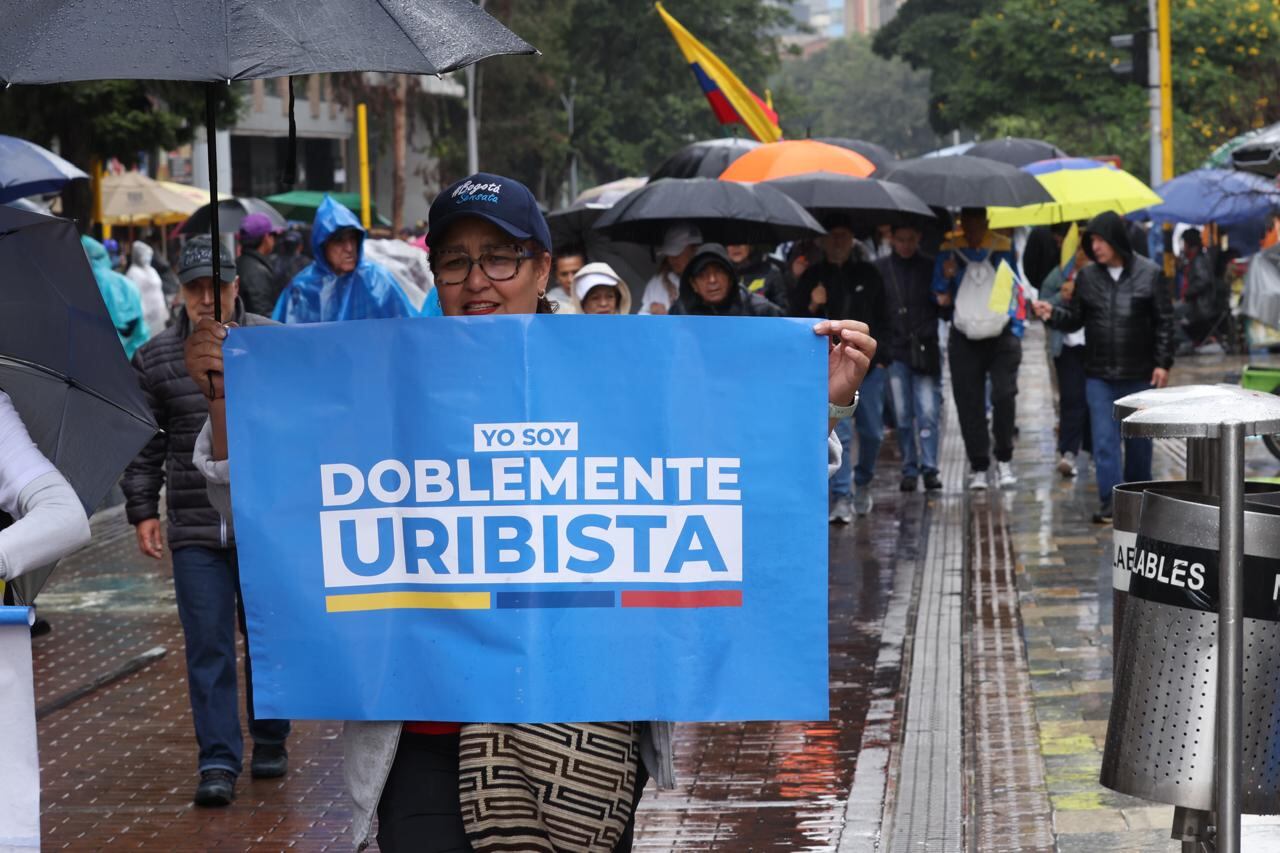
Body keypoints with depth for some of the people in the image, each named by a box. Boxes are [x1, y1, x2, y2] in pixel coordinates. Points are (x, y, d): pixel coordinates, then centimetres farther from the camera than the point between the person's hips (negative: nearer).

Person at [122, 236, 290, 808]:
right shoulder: (155, 359, 4)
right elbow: (144, 443, 9)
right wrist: (142, 510, 3)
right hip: (195, 530, 0)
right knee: (208, 647, -2)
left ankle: (270, 742, 28)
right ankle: (218, 762, 1)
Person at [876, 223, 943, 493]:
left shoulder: (930, 267, 6)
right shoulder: (880, 269, 6)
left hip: (925, 350, -1)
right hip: (894, 349, 1)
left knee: (928, 410, -8)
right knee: (902, 414, 4)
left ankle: (929, 467, -6)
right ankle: (909, 469, 11)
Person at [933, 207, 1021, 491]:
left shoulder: (1003, 248, 5)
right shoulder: (949, 251, 5)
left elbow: (1016, 290, 11)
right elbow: (941, 298, 9)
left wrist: (1016, 330, 2)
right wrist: (945, 278, -11)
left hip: (1001, 337, -1)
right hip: (965, 340, 1)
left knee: (1004, 394, -16)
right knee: (969, 404, 0)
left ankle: (1004, 459, 0)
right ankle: (978, 466, 10)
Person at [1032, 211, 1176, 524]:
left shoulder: (1149, 274, -5)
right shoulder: (1087, 276, 2)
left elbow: (1164, 321, -3)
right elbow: (1075, 319, 8)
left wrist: (1163, 363, -7)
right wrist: (1053, 314, -12)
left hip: (1139, 375, -1)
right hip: (1099, 376, 1)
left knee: (1139, 438, 11)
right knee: (1104, 439, -4)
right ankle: (1109, 501, -3)